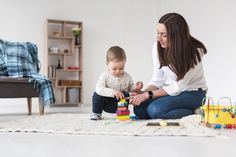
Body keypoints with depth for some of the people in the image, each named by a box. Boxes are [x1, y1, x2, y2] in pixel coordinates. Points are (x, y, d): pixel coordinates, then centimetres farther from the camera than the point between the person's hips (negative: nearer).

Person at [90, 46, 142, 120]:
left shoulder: (127, 77, -1)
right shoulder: (105, 76, -12)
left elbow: (130, 88, 16)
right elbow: (99, 89, -29)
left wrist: (136, 88, -9)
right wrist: (113, 92, -43)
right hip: (106, 105, -1)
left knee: (126, 94, -28)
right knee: (97, 94, -26)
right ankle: (96, 113, -2)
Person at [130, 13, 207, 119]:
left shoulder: (194, 51, -23)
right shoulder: (158, 47, -9)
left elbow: (178, 86, -22)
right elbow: (157, 80, -2)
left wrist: (148, 95, -26)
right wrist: (142, 94, -21)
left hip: (193, 93, -6)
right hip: (170, 90, 6)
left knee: (155, 109, -29)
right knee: (139, 108, -18)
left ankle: (193, 113, -7)